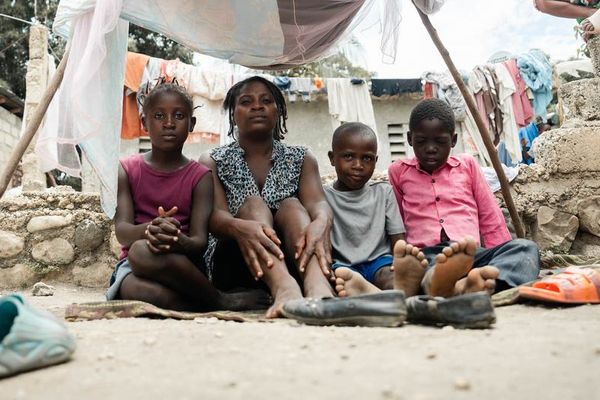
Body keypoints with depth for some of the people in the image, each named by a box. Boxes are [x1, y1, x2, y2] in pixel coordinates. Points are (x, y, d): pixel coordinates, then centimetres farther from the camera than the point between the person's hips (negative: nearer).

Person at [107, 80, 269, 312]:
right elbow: (122, 232, -6)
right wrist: (149, 229, -31)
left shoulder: (200, 177, 5)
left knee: (142, 251, -36)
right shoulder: (127, 170, 8)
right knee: (135, 289, -37)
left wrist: (179, 241, -33)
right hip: (133, 267, 1)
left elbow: (200, 241, -7)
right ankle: (222, 302, -22)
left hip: (184, 266, -1)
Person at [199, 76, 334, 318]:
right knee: (253, 204, -25)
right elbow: (215, 216, -9)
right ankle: (286, 289, -56)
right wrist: (240, 227, -35)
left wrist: (321, 223, -34)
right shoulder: (213, 162, 10)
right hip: (234, 262, -1)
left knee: (291, 206, -24)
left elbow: (318, 202, -7)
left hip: (293, 259, 1)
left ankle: (319, 290, -55)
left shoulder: (301, 159, 14)